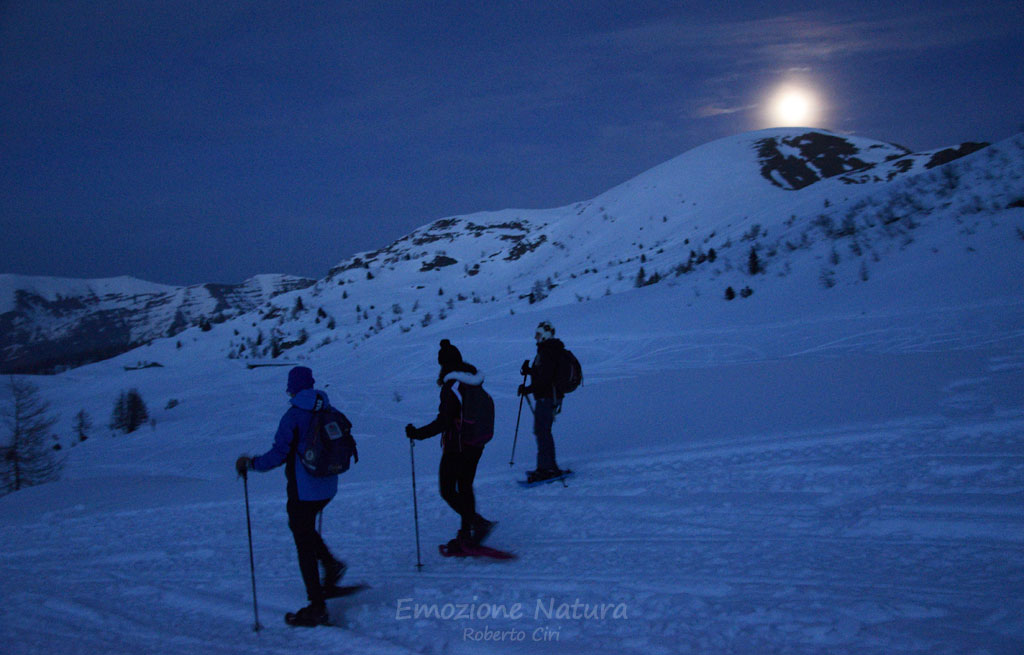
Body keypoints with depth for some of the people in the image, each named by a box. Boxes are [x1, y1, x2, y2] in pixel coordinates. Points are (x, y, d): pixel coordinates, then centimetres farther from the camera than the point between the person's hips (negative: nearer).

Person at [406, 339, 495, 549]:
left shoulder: (451, 387, -21)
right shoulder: (476, 382, 3)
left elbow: (444, 422, -24)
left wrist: (418, 433, -16)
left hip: (456, 446, -8)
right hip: (476, 445, 8)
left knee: (447, 490, 4)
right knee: (465, 487, 18)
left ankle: (478, 523, -9)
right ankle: (466, 534, 23)